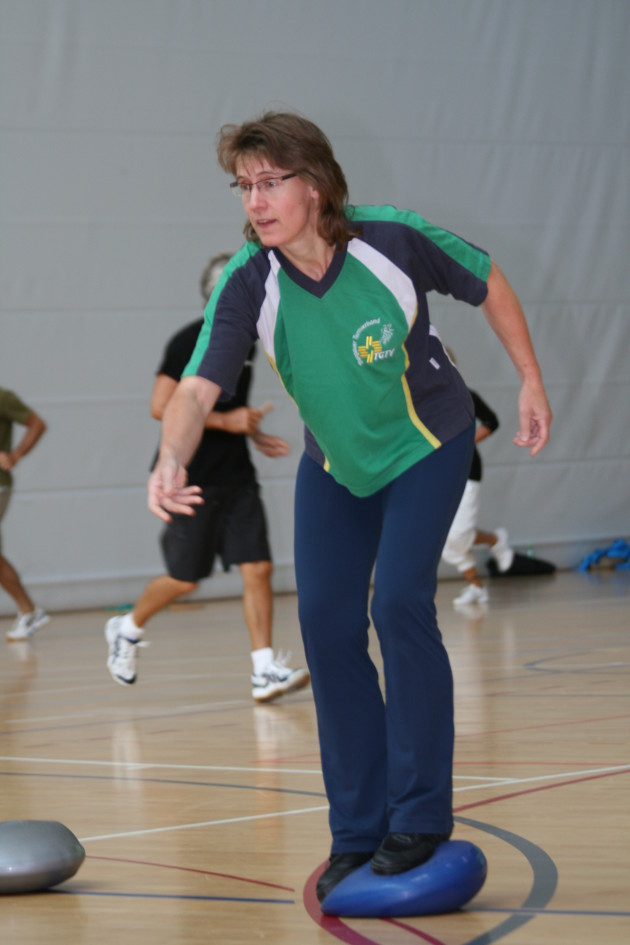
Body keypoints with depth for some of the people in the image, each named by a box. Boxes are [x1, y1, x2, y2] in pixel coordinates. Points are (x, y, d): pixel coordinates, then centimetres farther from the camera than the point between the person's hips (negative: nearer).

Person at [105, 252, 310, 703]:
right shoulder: (189, 343, -13)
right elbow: (162, 407, -18)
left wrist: (255, 434, 11)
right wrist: (226, 421, -20)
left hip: (236, 475, 6)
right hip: (191, 478, -6)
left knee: (258, 567, -7)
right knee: (185, 578, 3)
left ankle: (265, 670, -8)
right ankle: (127, 629, 29)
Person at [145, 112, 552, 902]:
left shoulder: (394, 239, -26)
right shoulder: (248, 284, -22)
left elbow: (487, 283, -8)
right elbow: (200, 388, -33)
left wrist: (530, 382, -4)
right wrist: (173, 459, -53)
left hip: (427, 445, -3)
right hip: (333, 465, 3)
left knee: (398, 602, -17)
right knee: (326, 623, -1)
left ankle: (419, 815, -4)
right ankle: (358, 831, 12)